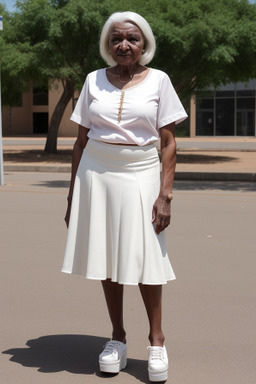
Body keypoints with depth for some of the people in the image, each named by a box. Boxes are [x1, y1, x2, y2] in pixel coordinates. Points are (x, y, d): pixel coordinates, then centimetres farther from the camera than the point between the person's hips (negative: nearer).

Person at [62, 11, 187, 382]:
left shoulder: (158, 80, 2)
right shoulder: (94, 80, 7)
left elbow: (169, 143, 0)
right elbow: (81, 140, 9)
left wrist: (165, 194, -9)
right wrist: (72, 195, 6)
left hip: (140, 175, -2)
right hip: (97, 174, 2)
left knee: (145, 257, -4)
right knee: (106, 255, 5)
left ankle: (157, 339, 11)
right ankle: (118, 337, 18)